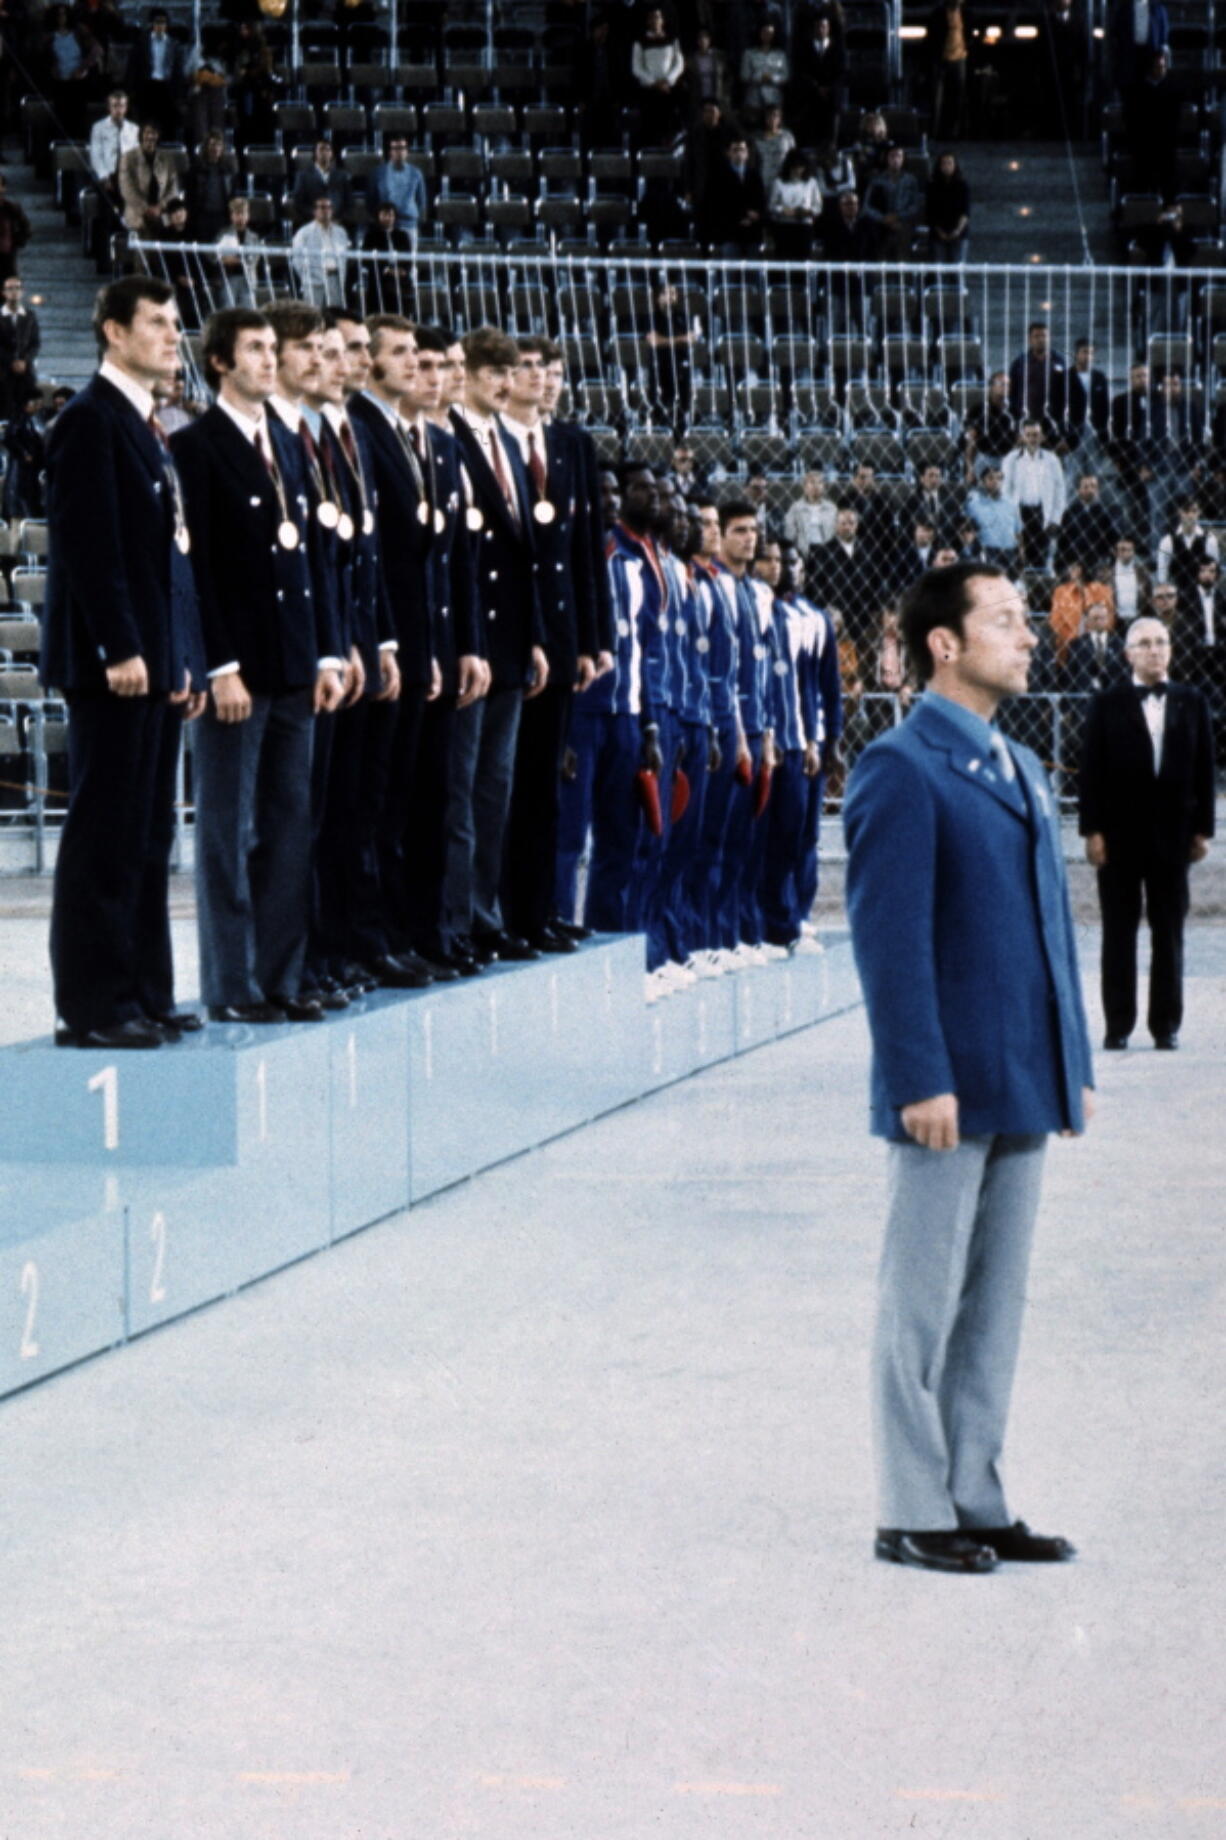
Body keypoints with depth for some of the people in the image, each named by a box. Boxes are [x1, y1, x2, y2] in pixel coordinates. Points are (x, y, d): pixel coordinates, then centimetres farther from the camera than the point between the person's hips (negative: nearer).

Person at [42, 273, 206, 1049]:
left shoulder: (149, 427, 18)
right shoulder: (90, 421, -10)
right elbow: (89, 543, -17)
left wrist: (186, 659, 16)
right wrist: (120, 650, -21)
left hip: (157, 659, 9)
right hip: (114, 662, -9)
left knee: (148, 835, 10)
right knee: (105, 833, -6)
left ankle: (144, 994, 15)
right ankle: (93, 1006, -4)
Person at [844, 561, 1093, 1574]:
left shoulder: (1022, 770, 16)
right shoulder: (901, 770, -10)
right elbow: (890, 939, -15)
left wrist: (1076, 1064, 14)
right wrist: (920, 1080, -20)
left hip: (1023, 1088, 8)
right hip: (950, 1088, -8)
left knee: (996, 1302, 12)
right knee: (925, 1303, 0)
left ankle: (974, 1499, 19)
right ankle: (913, 1514, 7)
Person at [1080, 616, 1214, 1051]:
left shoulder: (1191, 703, 7)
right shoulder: (1108, 704, 2)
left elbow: (1204, 768, 7)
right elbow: (1091, 770, -1)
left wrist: (1202, 829, 1)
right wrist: (1092, 830, -8)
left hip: (1172, 832, 1)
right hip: (1120, 833, -1)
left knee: (1169, 933, 4)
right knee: (1119, 932, 2)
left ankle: (1166, 1024, 9)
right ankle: (1118, 1026, 5)